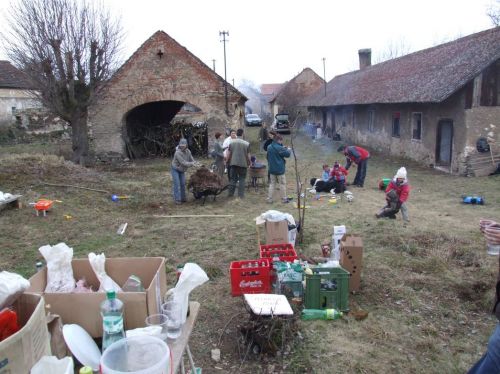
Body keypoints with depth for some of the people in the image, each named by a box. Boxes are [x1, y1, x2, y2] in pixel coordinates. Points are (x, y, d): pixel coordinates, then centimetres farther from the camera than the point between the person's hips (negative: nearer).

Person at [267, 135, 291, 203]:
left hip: (272, 169, 7)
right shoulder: (279, 148, -19)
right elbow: (287, 154, -13)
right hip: (279, 169, -7)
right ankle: (284, 198, 13)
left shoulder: (269, 147, 6)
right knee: (282, 184, 6)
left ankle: (269, 198, 10)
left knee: (272, 183, 13)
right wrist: (287, 150, 6)